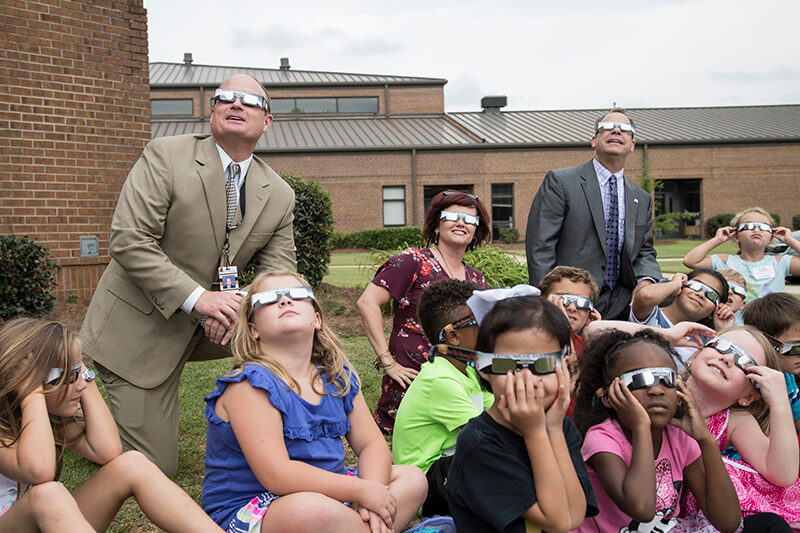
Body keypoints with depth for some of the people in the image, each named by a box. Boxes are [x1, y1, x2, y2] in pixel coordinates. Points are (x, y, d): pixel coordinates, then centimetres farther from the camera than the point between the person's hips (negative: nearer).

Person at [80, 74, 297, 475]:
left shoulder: (280, 197, -1)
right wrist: (197, 297, -29)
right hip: (139, 325, -5)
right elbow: (128, 241, -21)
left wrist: (238, 309, -23)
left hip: (208, 323, 5)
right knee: (154, 466, -3)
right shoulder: (165, 156, -15)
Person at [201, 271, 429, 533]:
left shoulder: (339, 377, 6)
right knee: (314, 510, -37)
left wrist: (372, 494, -14)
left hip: (325, 495, 8)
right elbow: (277, 475, -25)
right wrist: (362, 491, -20)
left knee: (412, 479, 3)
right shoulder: (249, 385, -16)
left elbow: (372, 445, 8)